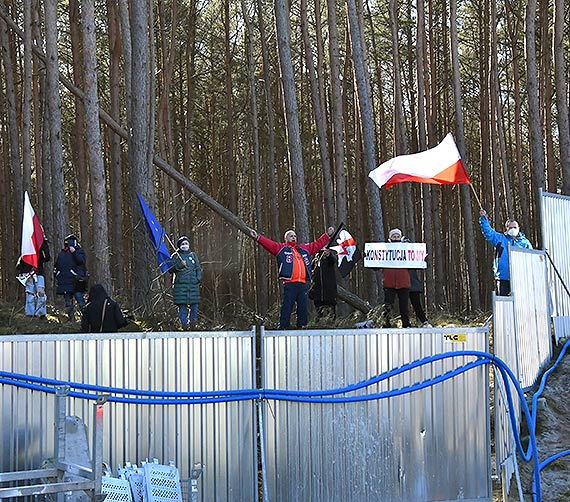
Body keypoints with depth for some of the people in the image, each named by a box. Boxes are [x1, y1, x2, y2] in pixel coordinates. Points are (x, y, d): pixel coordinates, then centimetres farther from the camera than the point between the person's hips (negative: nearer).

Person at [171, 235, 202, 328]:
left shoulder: (193, 255, 19)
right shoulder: (176, 256, 10)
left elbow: (198, 268, 19)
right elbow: (171, 269, 4)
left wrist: (198, 278, 3)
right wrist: (180, 265, -12)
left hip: (193, 283, 2)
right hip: (180, 283, -2)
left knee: (194, 303, -5)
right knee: (182, 304, -8)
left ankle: (193, 320, 5)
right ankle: (184, 322, -6)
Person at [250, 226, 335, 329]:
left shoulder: (304, 248, 24)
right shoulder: (281, 248, 10)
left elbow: (317, 244, 32)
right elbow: (269, 244, -2)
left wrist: (327, 235, 32)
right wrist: (257, 237, -14)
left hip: (303, 283, 5)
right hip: (289, 284, -5)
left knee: (303, 307, 7)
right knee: (287, 306, -7)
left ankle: (302, 326, 15)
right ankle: (283, 327, -6)